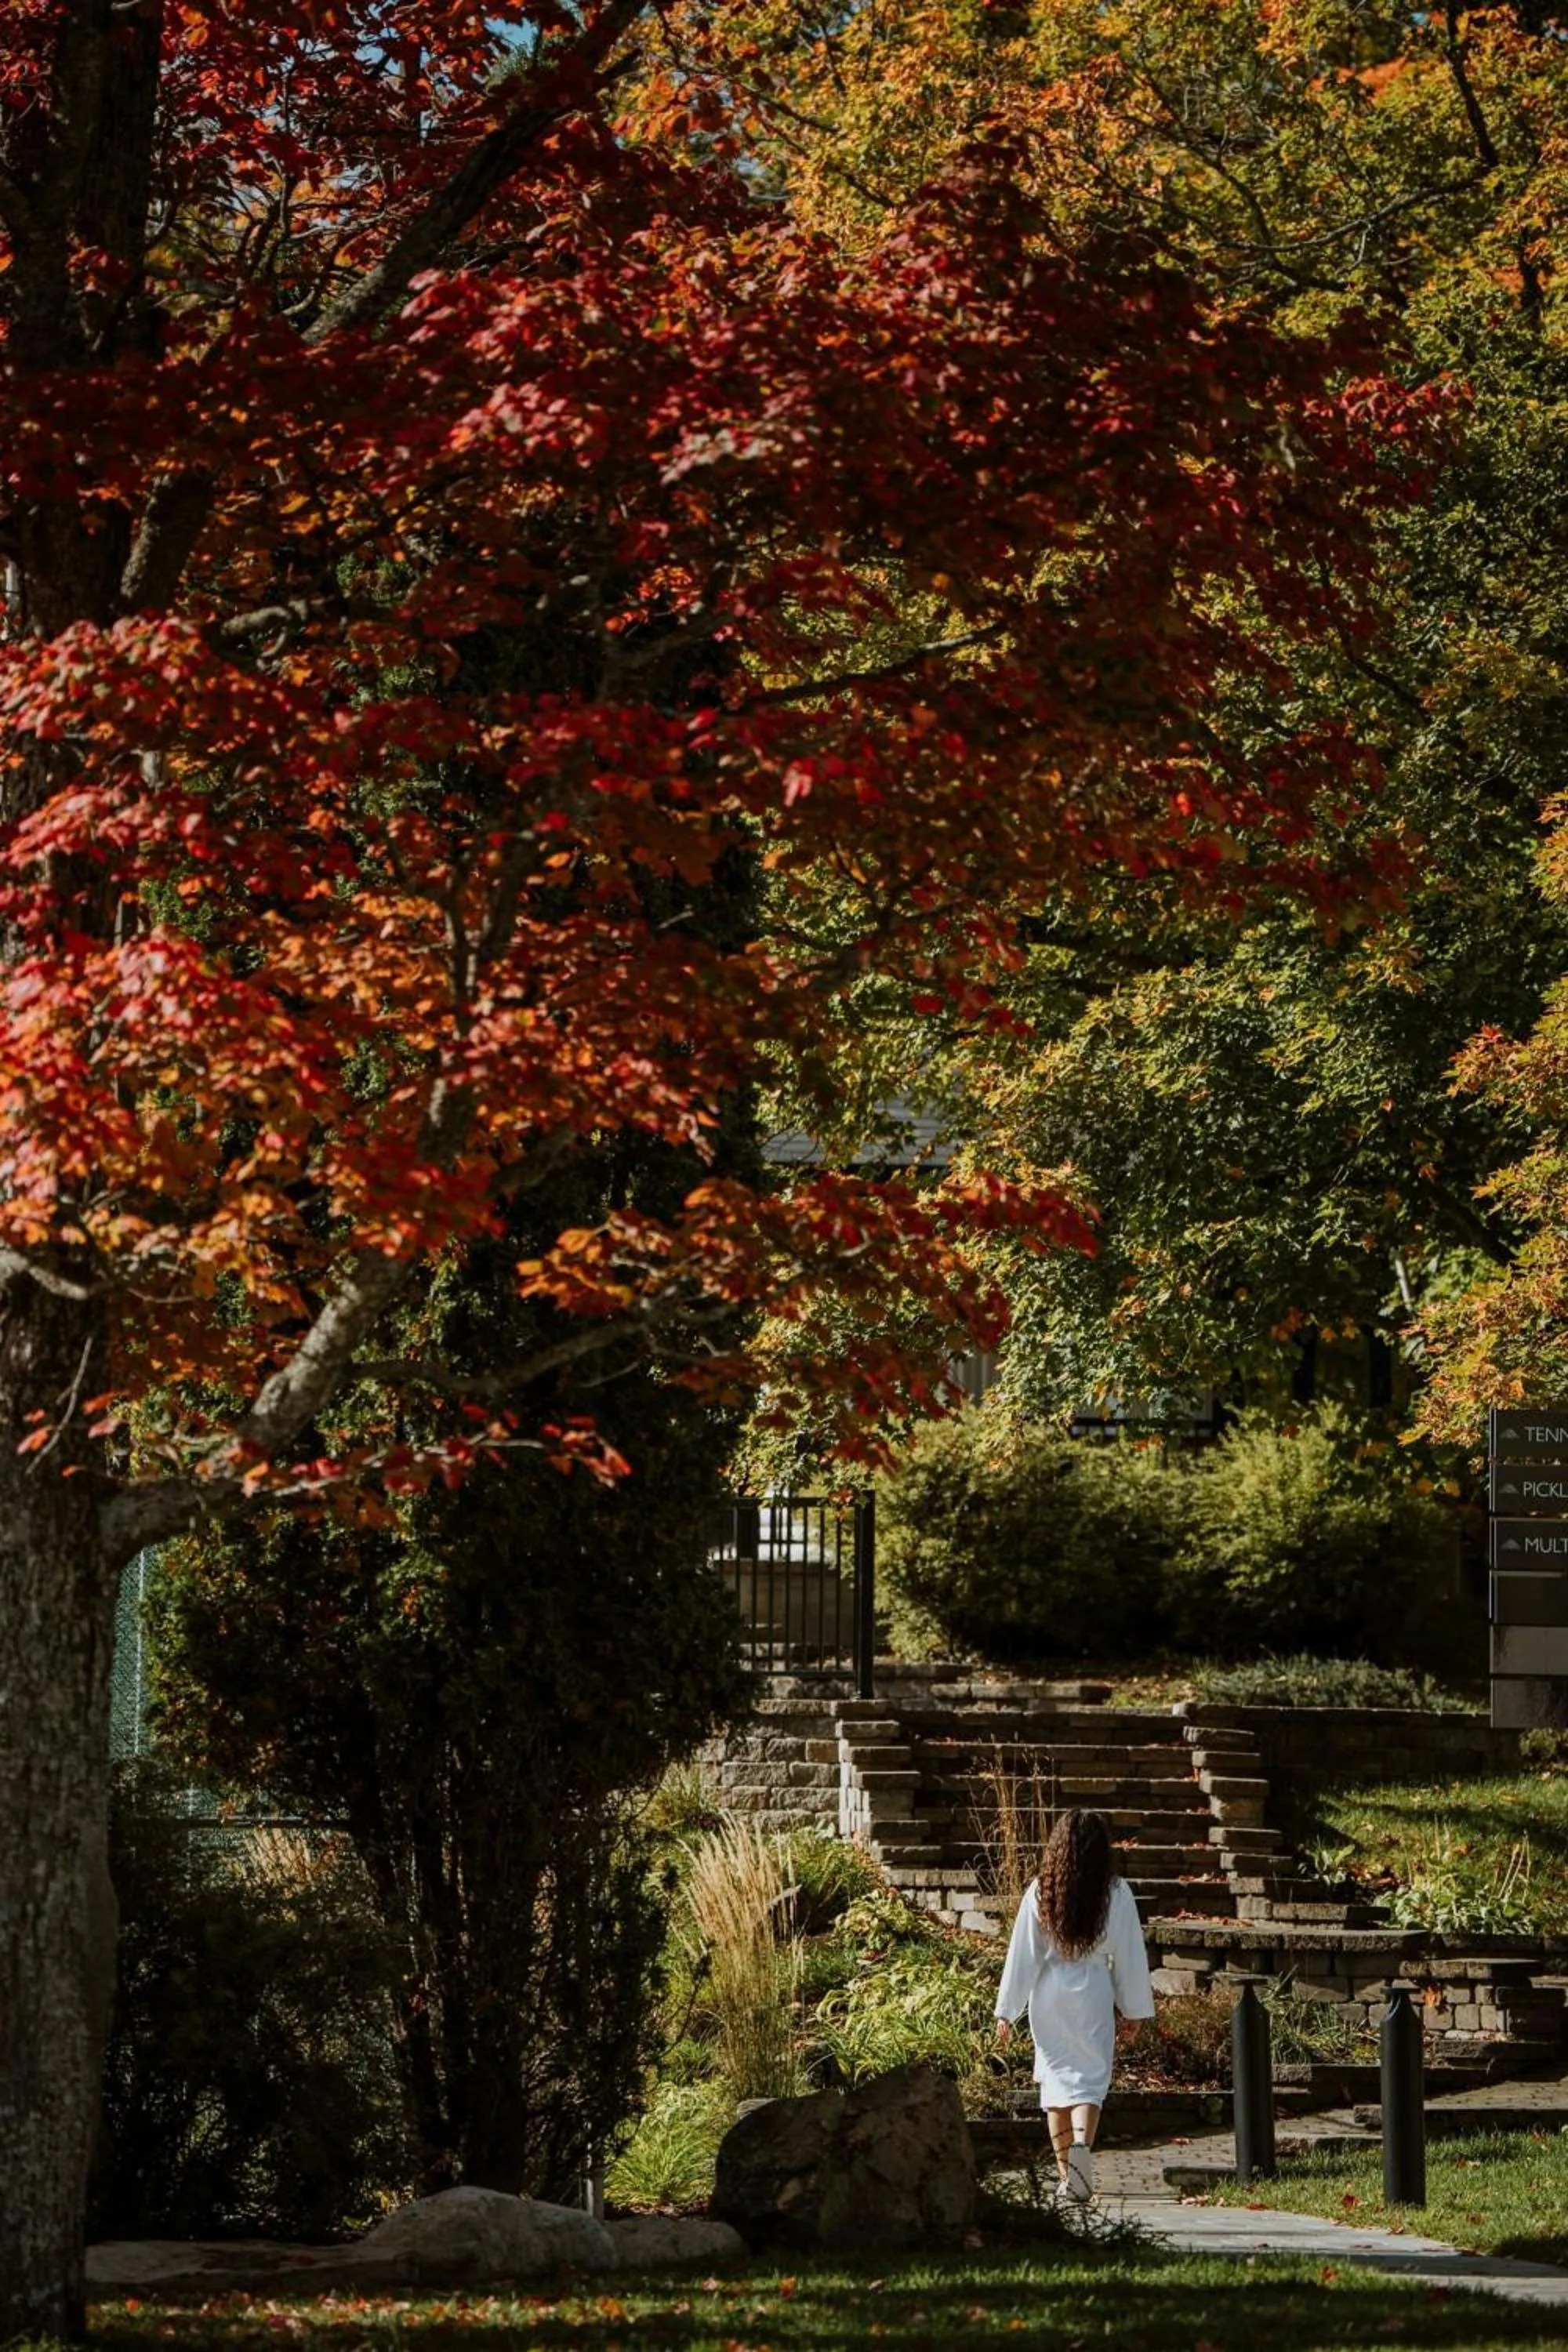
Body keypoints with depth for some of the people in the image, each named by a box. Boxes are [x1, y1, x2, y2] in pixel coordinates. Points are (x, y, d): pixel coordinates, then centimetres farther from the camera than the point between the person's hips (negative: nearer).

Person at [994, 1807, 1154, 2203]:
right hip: (1093, 1995, -1)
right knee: (1091, 2077, 2)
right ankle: (1082, 2141, -27)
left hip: (1048, 1996, 1)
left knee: (1056, 2077, 10)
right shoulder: (1116, 1893, -5)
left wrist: (1007, 2012, 3)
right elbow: (1129, 1955, 1)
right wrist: (1135, 2008, 10)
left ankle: (1066, 2173, 12)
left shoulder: (1040, 1893, -4)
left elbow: (1022, 1954, -2)